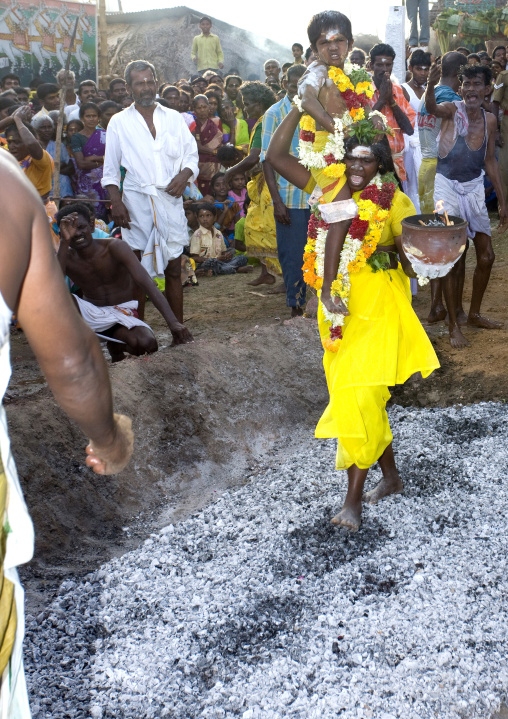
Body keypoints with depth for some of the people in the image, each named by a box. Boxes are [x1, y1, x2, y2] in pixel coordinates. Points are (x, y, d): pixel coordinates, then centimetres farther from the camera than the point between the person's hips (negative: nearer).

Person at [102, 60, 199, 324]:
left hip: (170, 199, 2)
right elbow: (110, 170, 7)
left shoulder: (174, 118, 13)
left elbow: (191, 154, 15)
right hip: (136, 200, -1)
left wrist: (185, 174, -7)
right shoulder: (119, 122, 7)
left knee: (173, 267, 2)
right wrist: (116, 202, -6)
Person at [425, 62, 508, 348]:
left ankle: (473, 313, 27)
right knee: (454, 258, -5)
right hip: (448, 186, -5)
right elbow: (432, 108, -34)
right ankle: (454, 325, 4)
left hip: (474, 187, 5)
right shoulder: (453, 109, -10)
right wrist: (431, 86, -56)